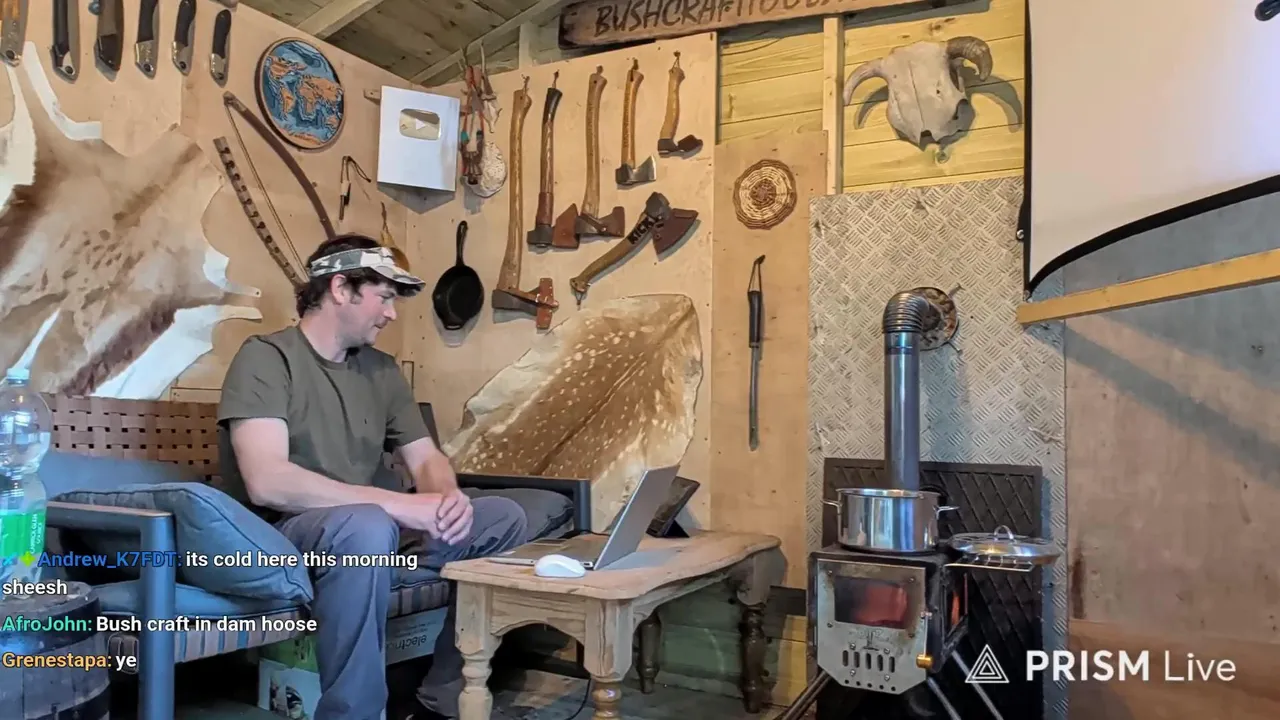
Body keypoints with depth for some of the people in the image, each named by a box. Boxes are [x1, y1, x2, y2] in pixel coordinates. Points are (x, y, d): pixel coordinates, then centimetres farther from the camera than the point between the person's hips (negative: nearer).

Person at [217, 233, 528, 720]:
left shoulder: (382, 369, 10)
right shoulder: (266, 358, -12)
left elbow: (426, 458, 10)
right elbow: (267, 482, -26)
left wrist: (450, 499, -15)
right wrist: (397, 504, -29)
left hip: (368, 527, 7)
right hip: (280, 534, -7)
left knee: (503, 518, -3)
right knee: (365, 526, -39)